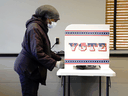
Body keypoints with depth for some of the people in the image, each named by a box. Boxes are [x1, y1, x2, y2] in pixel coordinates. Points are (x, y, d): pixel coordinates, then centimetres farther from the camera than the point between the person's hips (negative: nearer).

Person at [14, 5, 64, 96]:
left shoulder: (41, 28, 16)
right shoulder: (34, 28, -18)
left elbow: (46, 50, 20)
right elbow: (37, 52, -26)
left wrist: (60, 59, 11)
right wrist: (54, 63, -24)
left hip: (33, 69, 10)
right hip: (28, 69, -10)